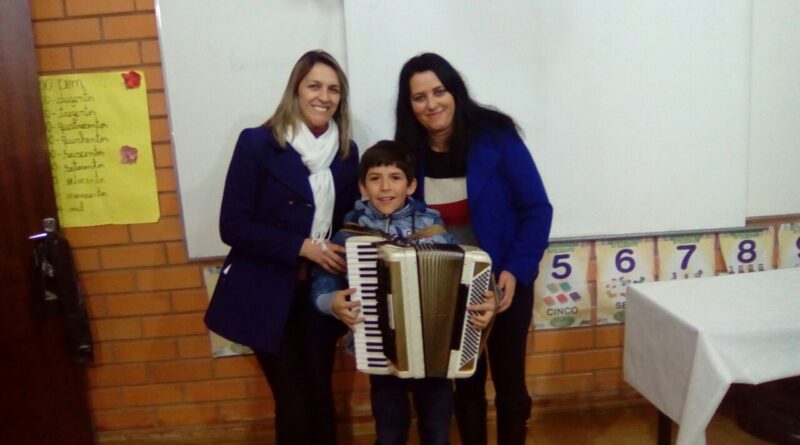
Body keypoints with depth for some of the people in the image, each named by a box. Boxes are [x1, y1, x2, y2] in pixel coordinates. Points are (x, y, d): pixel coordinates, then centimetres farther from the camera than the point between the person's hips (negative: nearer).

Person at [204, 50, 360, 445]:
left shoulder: (345, 151, 4)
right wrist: (301, 247, -19)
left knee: (320, 395, 11)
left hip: (321, 292, 4)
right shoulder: (257, 143, -10)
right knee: (293, 401, 5)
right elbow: (233, 226, -14)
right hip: (269, 294, -4)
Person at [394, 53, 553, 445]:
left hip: (503, 282, -2)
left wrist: (515, 271, -20)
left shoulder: (494, 137, -15)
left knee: (508, 383, 10)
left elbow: (536, 210, -12)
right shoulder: (409, 152, -6)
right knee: (466, 383, 16)